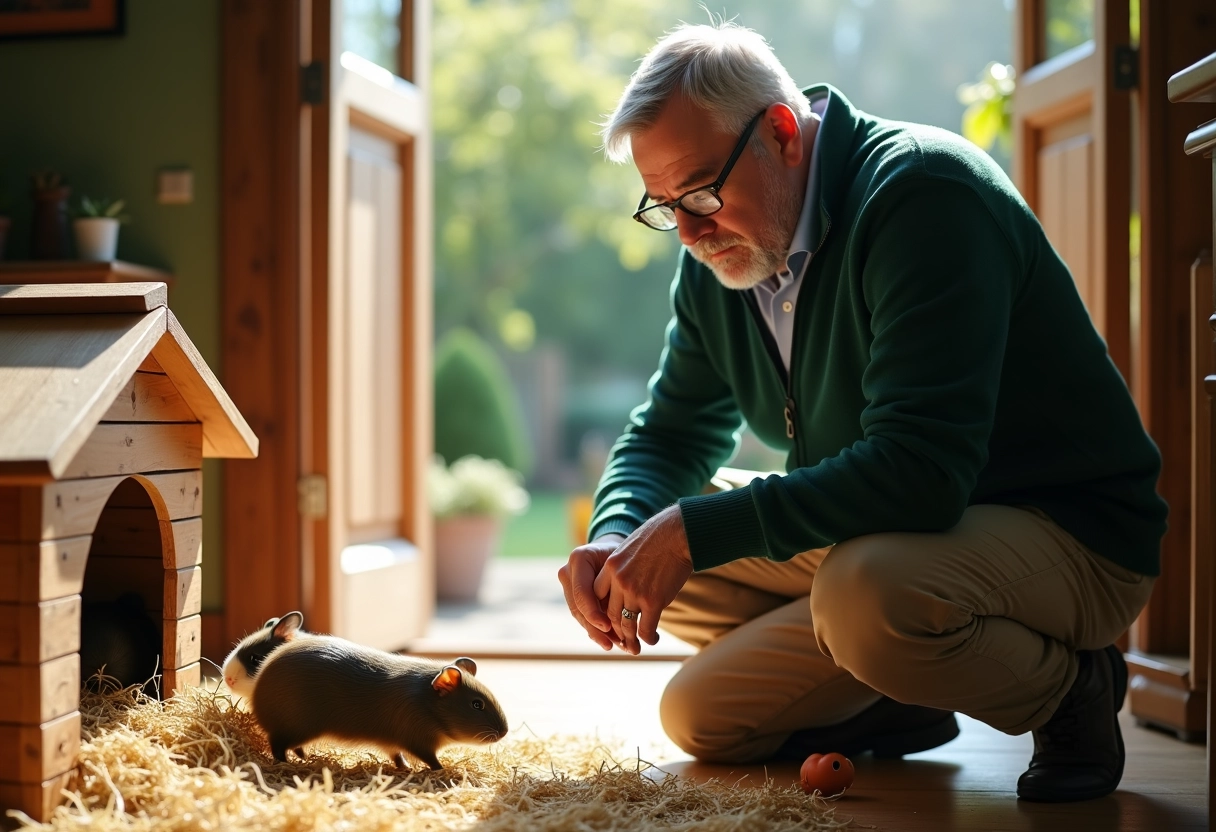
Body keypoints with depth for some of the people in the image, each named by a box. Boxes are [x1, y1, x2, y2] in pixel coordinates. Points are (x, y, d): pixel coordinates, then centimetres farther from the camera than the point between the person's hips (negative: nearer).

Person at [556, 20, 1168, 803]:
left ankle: (1066, 688, -10)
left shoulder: (924, 193, -25)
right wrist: (614, 537, -13)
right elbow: (670, 435, 11)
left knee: (865, 588, -39)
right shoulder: (717, 258, 2)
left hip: (1069, 533, -8)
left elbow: (919, 470, -35)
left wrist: (697, 529, -32)